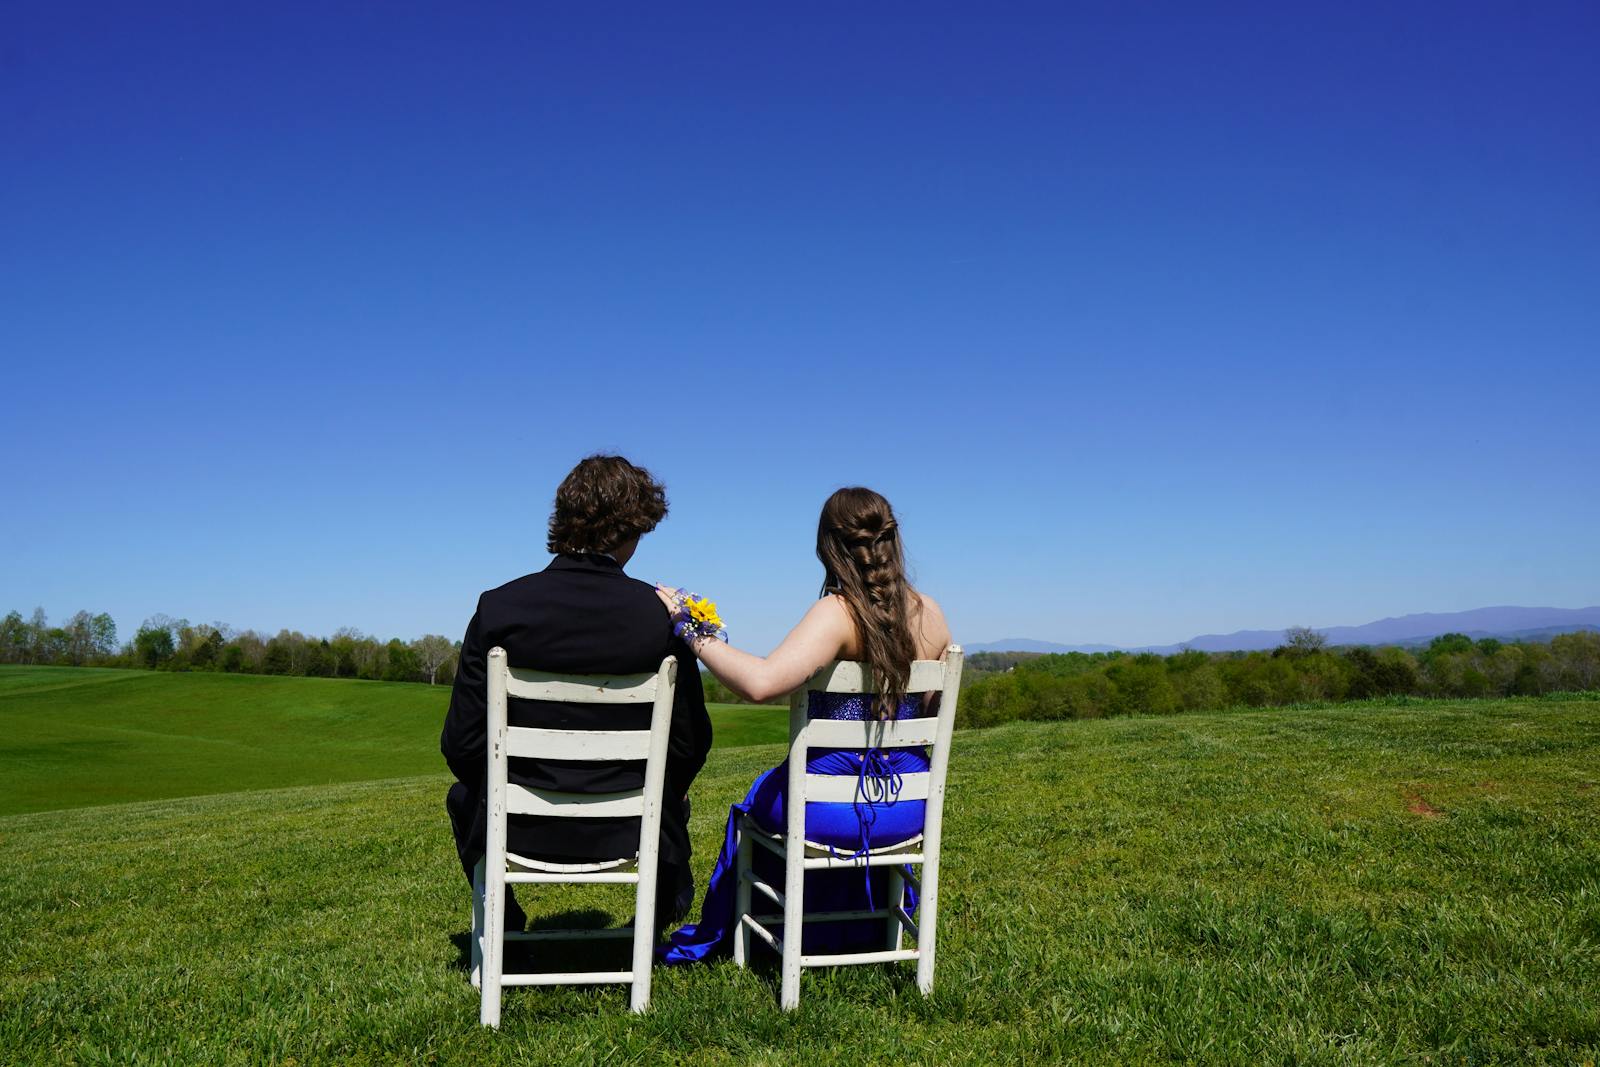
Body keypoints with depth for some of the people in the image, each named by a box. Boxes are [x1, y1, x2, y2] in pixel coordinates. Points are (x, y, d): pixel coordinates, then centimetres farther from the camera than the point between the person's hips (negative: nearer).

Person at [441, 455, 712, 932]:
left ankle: (505, 928, 47)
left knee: (463, 797, 35)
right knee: (671, 799, 36)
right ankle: (662, 915, 51)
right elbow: (690, 742, -7)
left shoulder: (498, 608, -13)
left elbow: (461, 744, -10)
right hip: (627, 829, 1)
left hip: (518, 828, 0)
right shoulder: (663, 615, -12)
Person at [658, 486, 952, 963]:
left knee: (757, 797, 28)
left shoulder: (839, 612, -20)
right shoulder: (930, 613, -2)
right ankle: (853, 931, 55)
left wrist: (695, 633, -25)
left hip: (836, 810, -5)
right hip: (910, 808, 5)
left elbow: (760, 682, -36)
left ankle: (713, 938, 48)